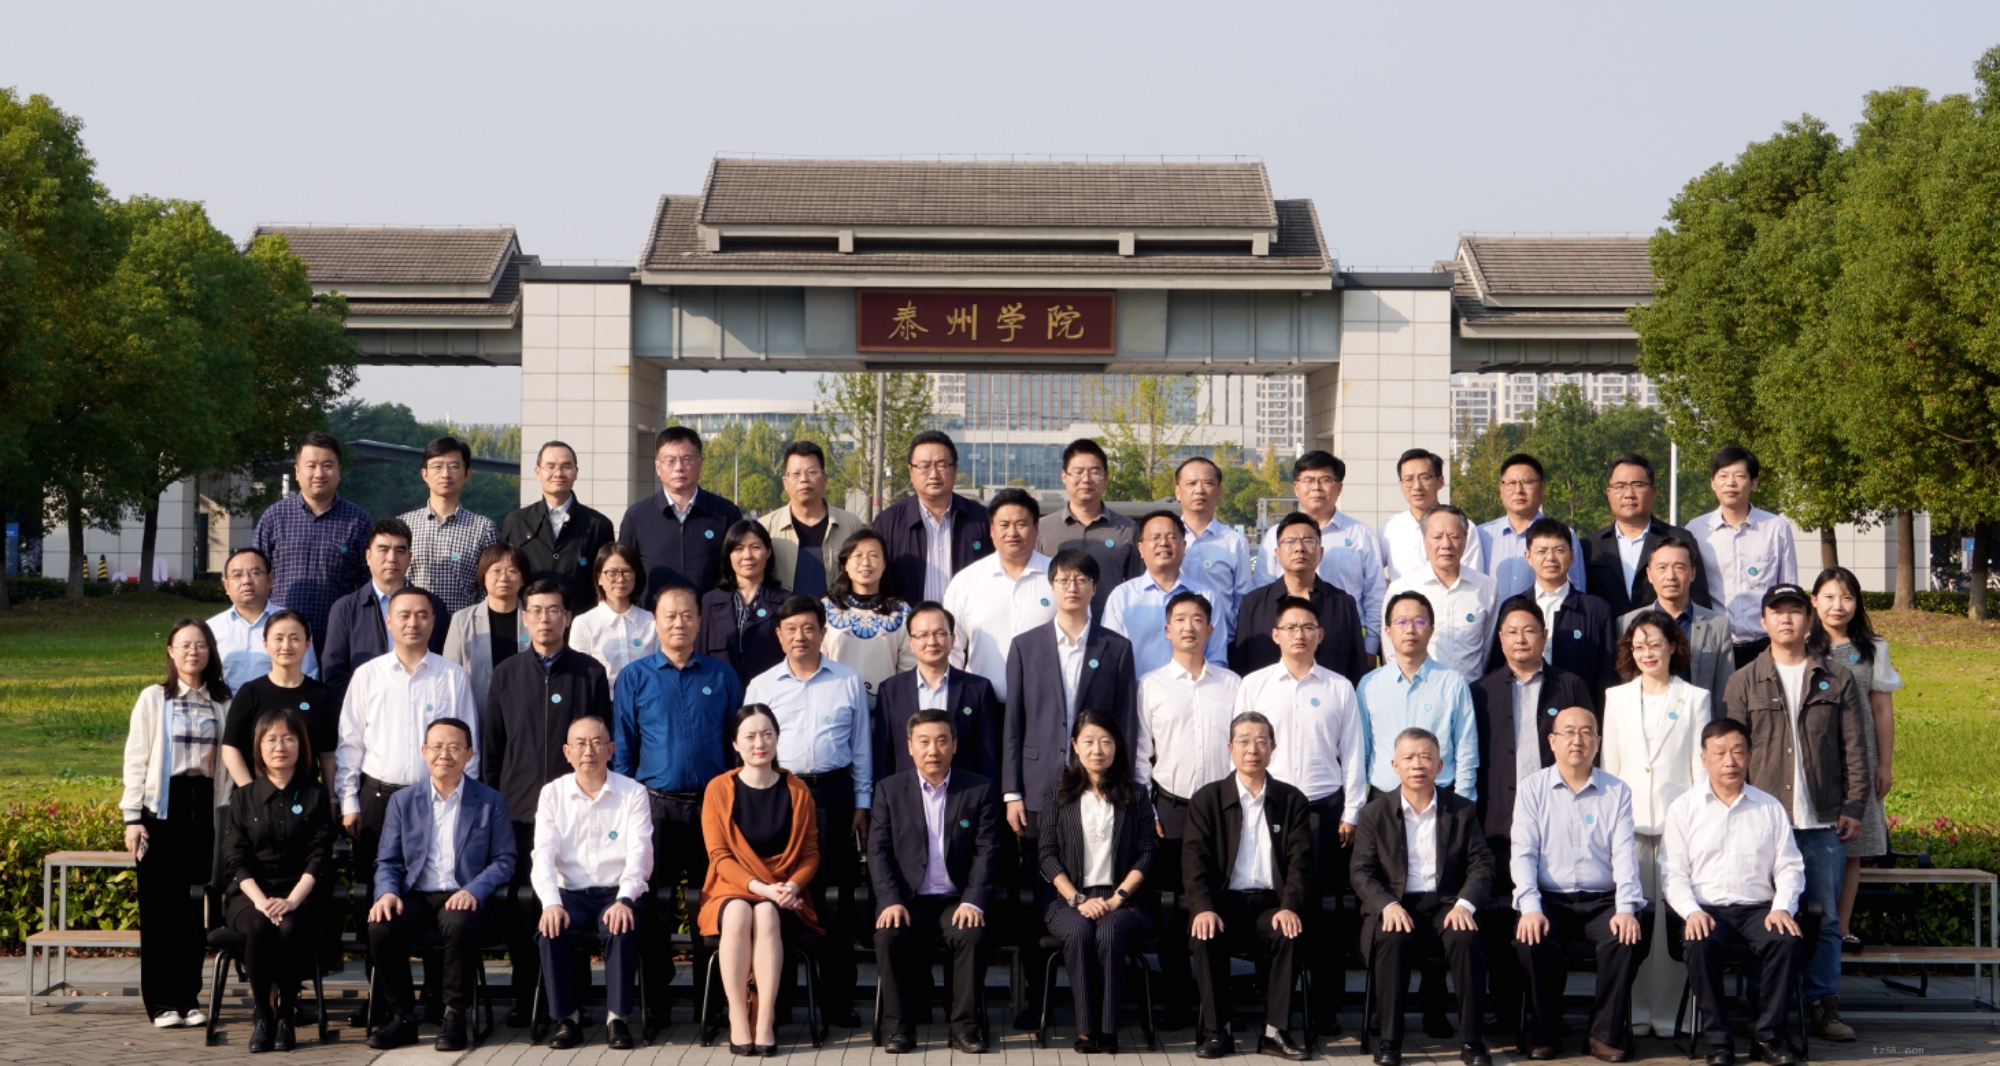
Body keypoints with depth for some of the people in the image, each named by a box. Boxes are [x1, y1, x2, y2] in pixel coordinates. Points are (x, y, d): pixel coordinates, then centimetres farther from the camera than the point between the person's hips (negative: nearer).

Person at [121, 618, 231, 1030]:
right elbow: (136, 760, 1)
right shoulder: (154, 699, 3)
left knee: (194, 904, 3)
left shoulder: (222, 703, 9)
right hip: (163, 805, -2)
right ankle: (161, 1001, 3)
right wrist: (132, 816, -6)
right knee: (159, 903, -2)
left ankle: (188, 996, 11)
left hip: (205, 806, 2)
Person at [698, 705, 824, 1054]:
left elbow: (810, 852, 4)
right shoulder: (719, 789, 0)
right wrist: (759, 887, -19)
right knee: (738, 914, -35)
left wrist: (792, 886, -16)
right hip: (732, 889, -1)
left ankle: (766, 1022, -35)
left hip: (783, 894, 1)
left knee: (766, 915, -34)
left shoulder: (796, 790, 4)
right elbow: (719, 855, -5)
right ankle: (738, 1021, -32)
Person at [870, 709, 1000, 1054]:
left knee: (973, 935, -30)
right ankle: (899, 1026, -16)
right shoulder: (889, 789, 5)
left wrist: (973, 902, -17)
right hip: (907, 898, 0)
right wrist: (890, 901, -15)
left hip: (957, 898, 0)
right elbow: (878, 850, 0)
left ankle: (964, 1026, -17)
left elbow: (985, 851, -2)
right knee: (888, 936, -29)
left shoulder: (980, 790, 3)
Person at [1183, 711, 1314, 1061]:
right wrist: (1204, 908, -20)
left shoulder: (1292, 800, 10)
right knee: (1206, 937, -31)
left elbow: (1300, 861, 1)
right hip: (1224, 900, 0)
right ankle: (1216, 1031, -17)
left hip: (1271, 902, 0)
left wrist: (1290, 906, -17)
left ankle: (1276, 1031, -21)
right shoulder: (1207, 799, 7)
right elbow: (1195, 860, -3)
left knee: (1289, 935, -31)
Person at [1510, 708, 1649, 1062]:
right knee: (1529, 939, -30)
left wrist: (1625, 909, -16)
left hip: (1602, 901, 1)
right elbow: (1523, 853, -2)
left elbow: (1624, 854, -1)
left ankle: (1606, 1034, -12)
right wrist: (1530, 908, -17)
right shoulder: (1533, 789, 6)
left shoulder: (1617, 792, 8)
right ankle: (1544, 1035, -11)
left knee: (1629, 938, -29)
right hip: (1549, 899, -1)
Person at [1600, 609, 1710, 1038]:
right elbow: (1610, 766, 14)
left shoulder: (1695, 699, 8)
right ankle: (1634, 1012, 4)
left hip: (1677, 819, -2)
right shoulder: (1617, 698, 15)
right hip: (1628, 820, 2)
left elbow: (1701, 766, 5)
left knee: (1674, 918, -5)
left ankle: (1669, 1012, 1)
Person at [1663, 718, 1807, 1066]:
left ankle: (1769, 1035, -14)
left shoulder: (1770, 808, 15)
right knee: (1701, 946, -35)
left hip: (1759, 908, 2)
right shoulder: (1684, 809, 10)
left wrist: (1782, 907, -9)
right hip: (1707, 909, -1)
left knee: (1790, 942, -30)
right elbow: (1672, 873, 4)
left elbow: (1789, 866, 10)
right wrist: (1691, 911, -14)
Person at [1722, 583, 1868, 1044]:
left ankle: (1824, 1007, 10)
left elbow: (1854, 749, 8)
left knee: (1824, 918, 3)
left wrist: (1853, 807, 1)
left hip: (1823, 822, 1)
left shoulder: (1837, 680, 9)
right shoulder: (1744, 683, 7)